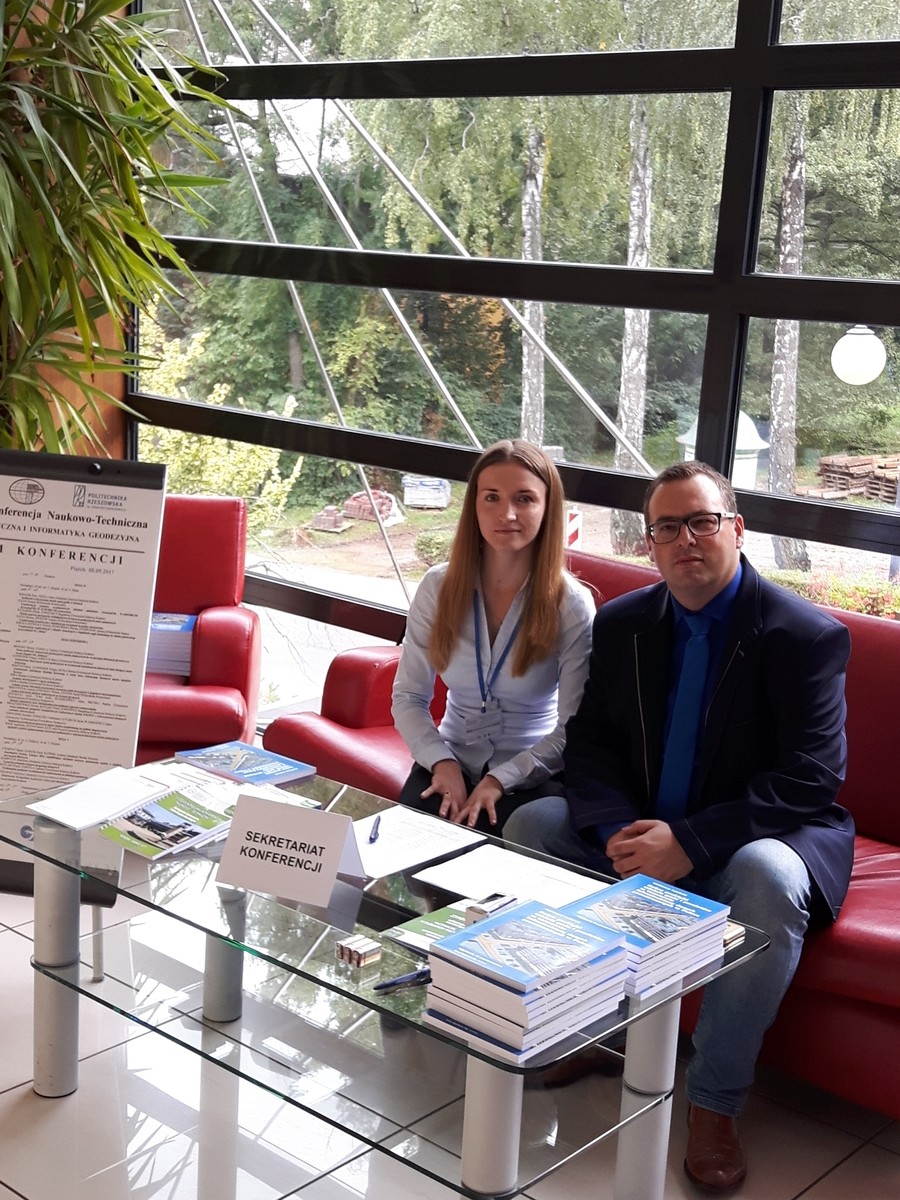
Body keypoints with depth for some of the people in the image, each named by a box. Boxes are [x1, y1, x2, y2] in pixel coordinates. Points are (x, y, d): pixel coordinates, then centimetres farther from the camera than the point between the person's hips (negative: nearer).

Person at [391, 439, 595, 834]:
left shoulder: (572, 605, -9)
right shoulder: (438, 587, -2)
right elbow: (408, 696, 2)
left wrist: (501, 780, -20)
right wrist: (443, 762, -15)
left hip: (531, 774, -2)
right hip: (450, 760, 2)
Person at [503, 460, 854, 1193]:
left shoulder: (807, 636, -14)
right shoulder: (622, 624, 2)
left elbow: (811, 781, -20)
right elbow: (590, 742, 2)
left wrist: (693, 842, -29)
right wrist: (618, 830, -20)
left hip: (751, 841, -5)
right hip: (639, 834, 5)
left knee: (770, 880, -37)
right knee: (531, 825, -11)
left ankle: (716, 1103, -19)